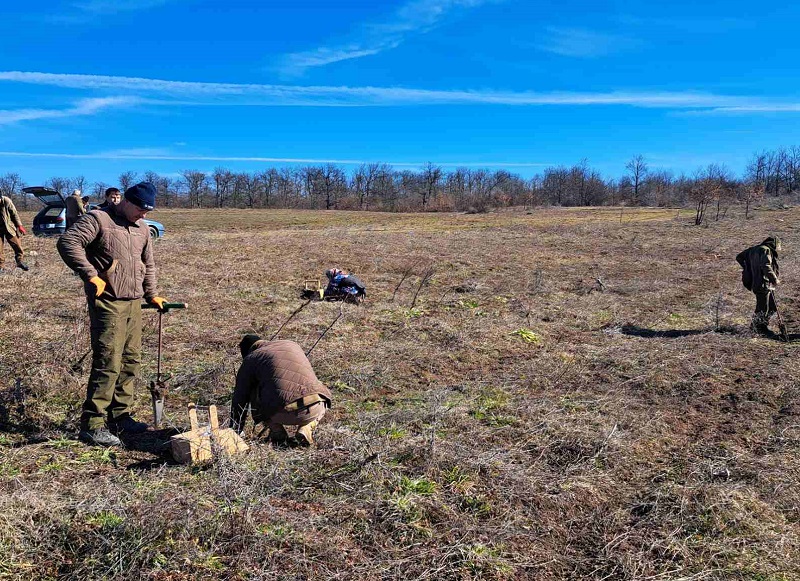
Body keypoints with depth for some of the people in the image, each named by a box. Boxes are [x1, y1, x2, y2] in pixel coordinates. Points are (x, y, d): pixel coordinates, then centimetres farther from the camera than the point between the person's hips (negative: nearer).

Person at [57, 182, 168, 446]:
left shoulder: (141, 227, 16)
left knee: (131, 362, 11)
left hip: (134, 304, 8)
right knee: (108, 364, -10)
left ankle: (119, 417, 23)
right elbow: (67, 242, -20)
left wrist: (151, 294, 22)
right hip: (108, 304, -8)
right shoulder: (98, 219, -8)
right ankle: (92, 425, -1)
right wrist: (91, 275, -23)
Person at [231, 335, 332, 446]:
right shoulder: (292, 345, 28)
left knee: (254, 394, 26)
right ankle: (306, 429, 9)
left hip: (282, 413, -2)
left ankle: (277, 433, 16)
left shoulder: (250, 360, 17)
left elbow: (239, 398, 22)